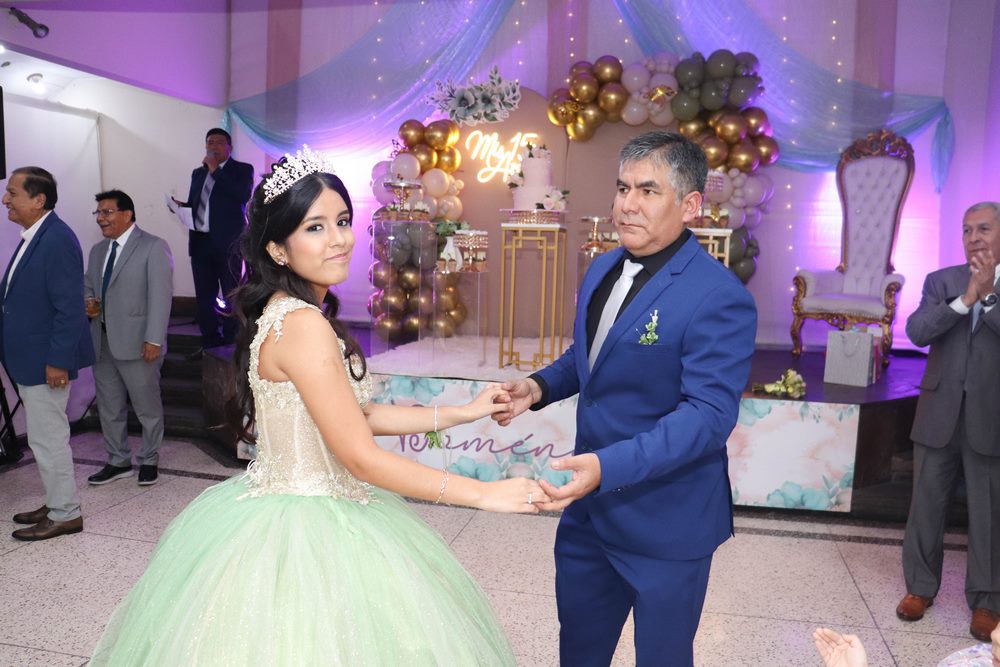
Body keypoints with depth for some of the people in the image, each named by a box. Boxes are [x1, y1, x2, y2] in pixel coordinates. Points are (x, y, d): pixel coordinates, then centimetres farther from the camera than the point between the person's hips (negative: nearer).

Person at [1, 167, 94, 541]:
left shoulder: (58, 240, -19)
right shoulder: (34, 237, 11)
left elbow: (70, 307, -22)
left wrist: (58, 361, -22)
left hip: (46, 361, -10)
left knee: (48, 440, 1)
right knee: (44, 438, 18)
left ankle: (65, 515, 15)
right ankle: (57, 504, 32)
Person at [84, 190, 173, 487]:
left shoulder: (153, 247, -7)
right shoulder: (98, 250, 15)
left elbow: (160, 295, -13)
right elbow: (88, 286, 24)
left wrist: (154, 340, -19)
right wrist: (88, 303, -1)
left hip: (137, 343, -7)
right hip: (102, 341, 7)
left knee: (147, 406, 5)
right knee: (109, 407, 14)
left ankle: (149, 461, 22)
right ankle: (118, 461, 29)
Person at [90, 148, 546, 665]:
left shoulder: (287, 312, 6)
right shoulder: (303, 324, -24)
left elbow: (358, 414, 8)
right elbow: (361, 457, -24)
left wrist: (461, 414, 5)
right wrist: (484, 494, -20)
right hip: (303, 538, -9)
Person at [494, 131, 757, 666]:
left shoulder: (718, 297, -22)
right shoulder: (602, 270, 4)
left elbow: (708, 413, -26)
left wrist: (608, 466, -36)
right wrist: (541, 385, -3)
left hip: (666, 522, -7)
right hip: (589, 505, 7)